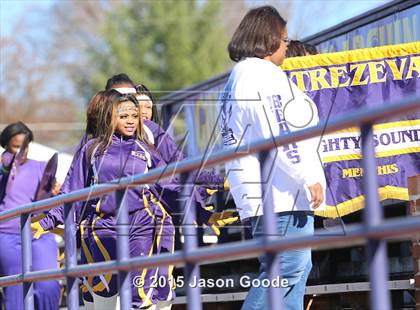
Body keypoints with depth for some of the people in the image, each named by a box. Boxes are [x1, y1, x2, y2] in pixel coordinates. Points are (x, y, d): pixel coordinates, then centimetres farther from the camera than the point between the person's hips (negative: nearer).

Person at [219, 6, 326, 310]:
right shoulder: (264, 74, -9)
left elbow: (237, 142, 25)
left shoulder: (236, 79, 23)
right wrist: (309, 177, -17)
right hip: (286, 192, -11)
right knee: (287, 270, -12)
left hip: (259, 192, 11)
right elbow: (280, 131, -19)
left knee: (298, 268, 12)